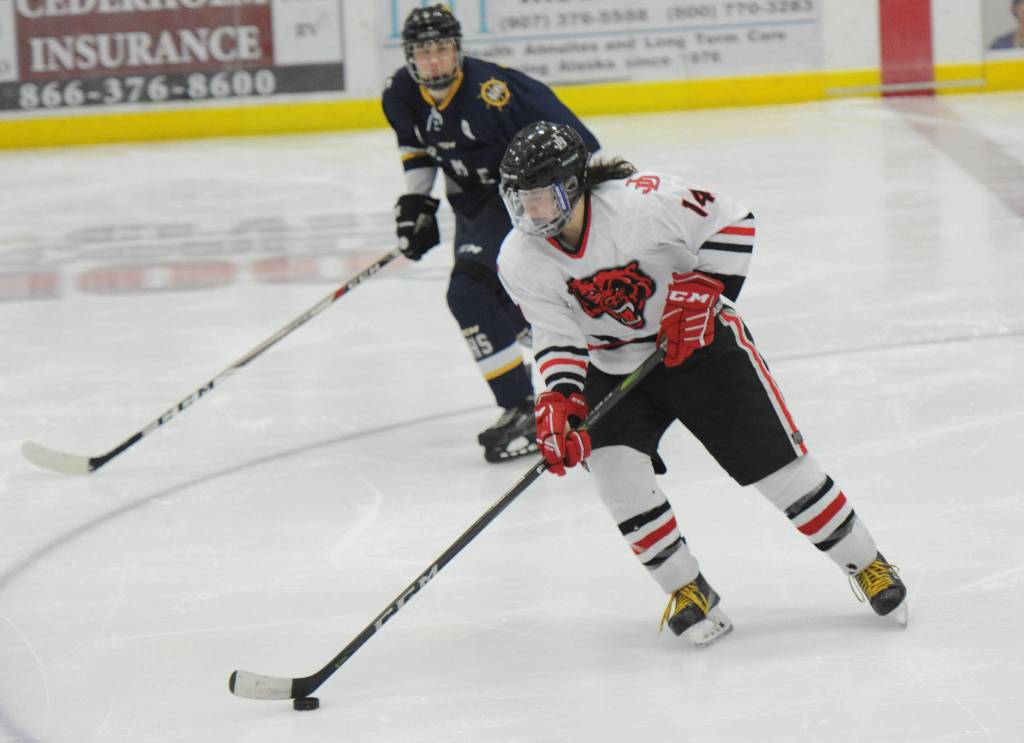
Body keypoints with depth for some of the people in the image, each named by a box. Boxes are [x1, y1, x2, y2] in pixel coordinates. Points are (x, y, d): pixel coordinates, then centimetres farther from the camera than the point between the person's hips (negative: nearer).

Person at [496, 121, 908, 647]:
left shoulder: (642, 201, -28)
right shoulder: (520, 262, -15)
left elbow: (730, 223, -17)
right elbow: (557, 337, -11)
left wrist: (701, 293, -22)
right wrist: (559, 400, -26)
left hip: (700, 343, -3)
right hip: (615, 365, 3)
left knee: (779, 463, -4)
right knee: (615, 468, -20)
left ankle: (868, 566, 15)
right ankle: (687, 592, -1)